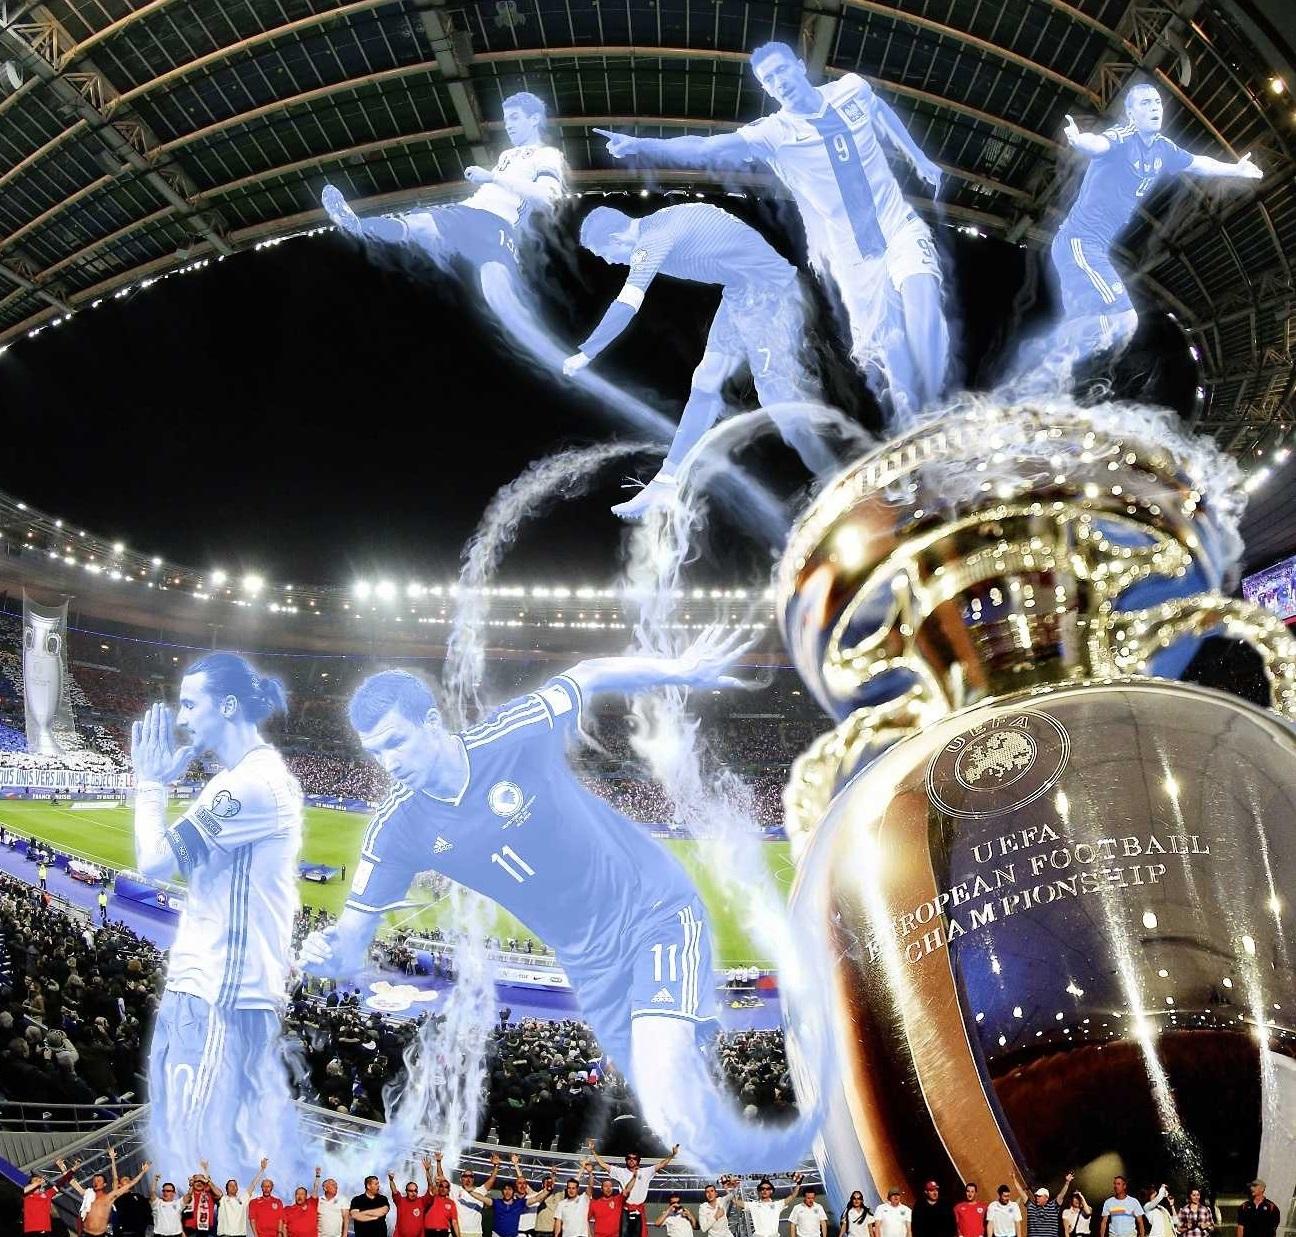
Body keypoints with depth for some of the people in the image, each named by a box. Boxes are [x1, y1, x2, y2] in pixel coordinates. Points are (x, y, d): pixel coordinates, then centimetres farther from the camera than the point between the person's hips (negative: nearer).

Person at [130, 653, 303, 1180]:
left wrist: (151, 782, -5)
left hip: (216, 992, -10)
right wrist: (165, 781, 13)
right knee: (260, 1137, 17)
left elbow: (155, 861, -18)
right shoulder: (256, 772, 14)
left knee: (191, 1150, -1)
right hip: (235, 985, 10)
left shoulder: (253, 781, -19)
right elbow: (183, 857, 19)